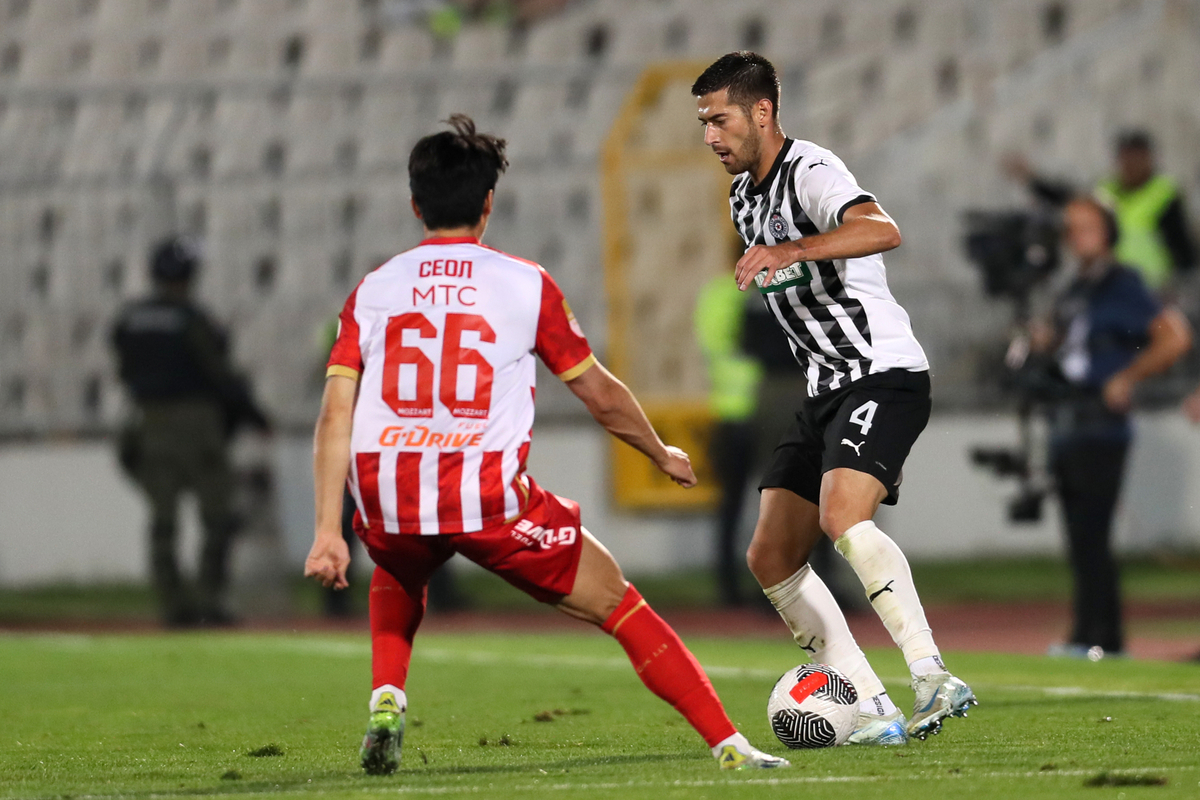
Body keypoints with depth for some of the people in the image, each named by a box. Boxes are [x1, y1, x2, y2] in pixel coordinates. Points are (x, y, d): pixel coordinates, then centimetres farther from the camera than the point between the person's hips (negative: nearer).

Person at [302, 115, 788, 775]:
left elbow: (336, 416, 4)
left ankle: (387, 701, 16)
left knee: (397, 581, 39)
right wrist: (664, 456, 31)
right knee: (617, 604, 10)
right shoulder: (525, 283, 7)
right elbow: (603, 398, 13)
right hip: (489, 497, -3)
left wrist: (327, 532, 4)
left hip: (387, 498, 3)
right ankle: (728, 745, 2)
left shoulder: (373, 289, 13)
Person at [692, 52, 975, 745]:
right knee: (771, 558, 1)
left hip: (884, 373, -10)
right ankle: (873, 711, 1)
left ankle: (933, 676, -35)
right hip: (828, 389, 10)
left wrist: (789, 252, -44)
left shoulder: (810, 171, -14)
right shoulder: (745, 196, 16)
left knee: (843, 514, -32)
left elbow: (881, 231, -35)